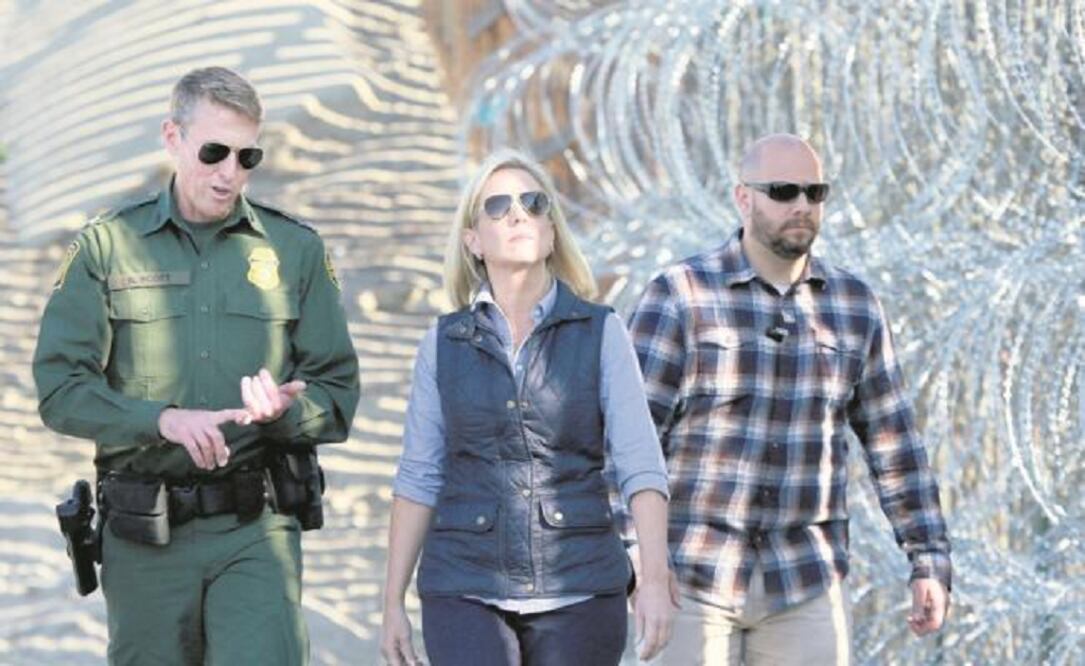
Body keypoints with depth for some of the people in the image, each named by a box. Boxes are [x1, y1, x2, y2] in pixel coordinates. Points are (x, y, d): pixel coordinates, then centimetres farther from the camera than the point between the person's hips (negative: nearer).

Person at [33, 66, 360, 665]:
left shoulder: (295, 249, 8)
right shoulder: (105, 248, 4)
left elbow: (337, 396, 8)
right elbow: (60, 389, -4)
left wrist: (283, 409, -16)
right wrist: (164, 419, -20)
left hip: (256, 531, 0)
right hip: (144, 535, 1)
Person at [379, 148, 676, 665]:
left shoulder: (602, 333, 2)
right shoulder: (444, 345, 6)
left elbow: (640, 466, -6)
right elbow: (419, 479, 8)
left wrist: (654, 579, -18)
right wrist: (393, 604, 4)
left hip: (580, 589, 0)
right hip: (467, 592, 0)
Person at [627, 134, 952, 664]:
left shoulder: (853, 307, 5)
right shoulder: (679, 297, -7)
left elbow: (895, 445, 10)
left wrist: (931, 563, 4)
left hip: (804, 586, 3)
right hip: (694, 576, -3)